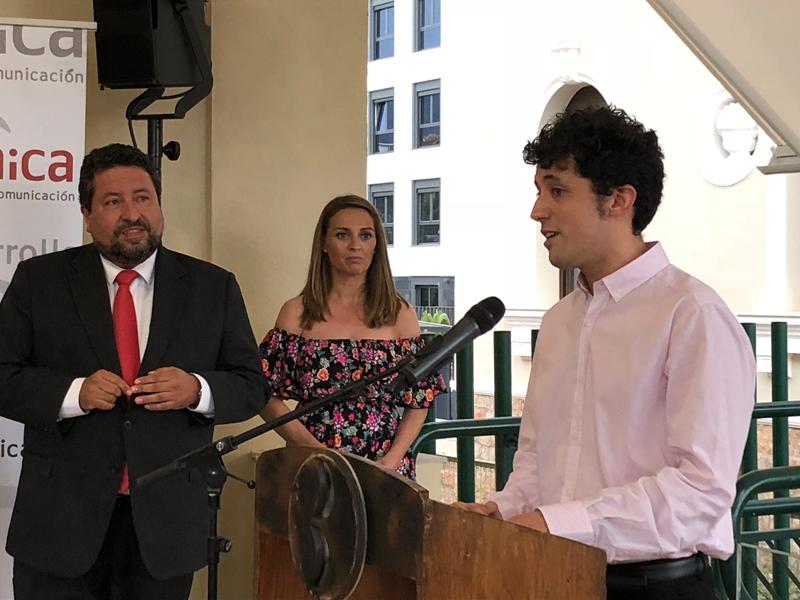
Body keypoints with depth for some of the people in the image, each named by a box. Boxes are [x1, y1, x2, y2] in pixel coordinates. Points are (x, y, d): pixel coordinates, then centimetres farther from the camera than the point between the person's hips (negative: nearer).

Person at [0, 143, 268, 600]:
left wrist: (197, 391, -15)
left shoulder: (214, 287, 5)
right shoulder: (39, 280, 3)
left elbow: (253, 387, 6)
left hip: (166, 522, 1)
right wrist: (74, 394, -17)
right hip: (61, 520, -1)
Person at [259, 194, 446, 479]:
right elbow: (268, 397, -2)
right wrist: (319, 453, -13)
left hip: (387, 471, 1)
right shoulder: (297, 313, 1)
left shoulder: (400, 314, 4)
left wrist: (392, 460, -10)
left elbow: (419, 402, 5)